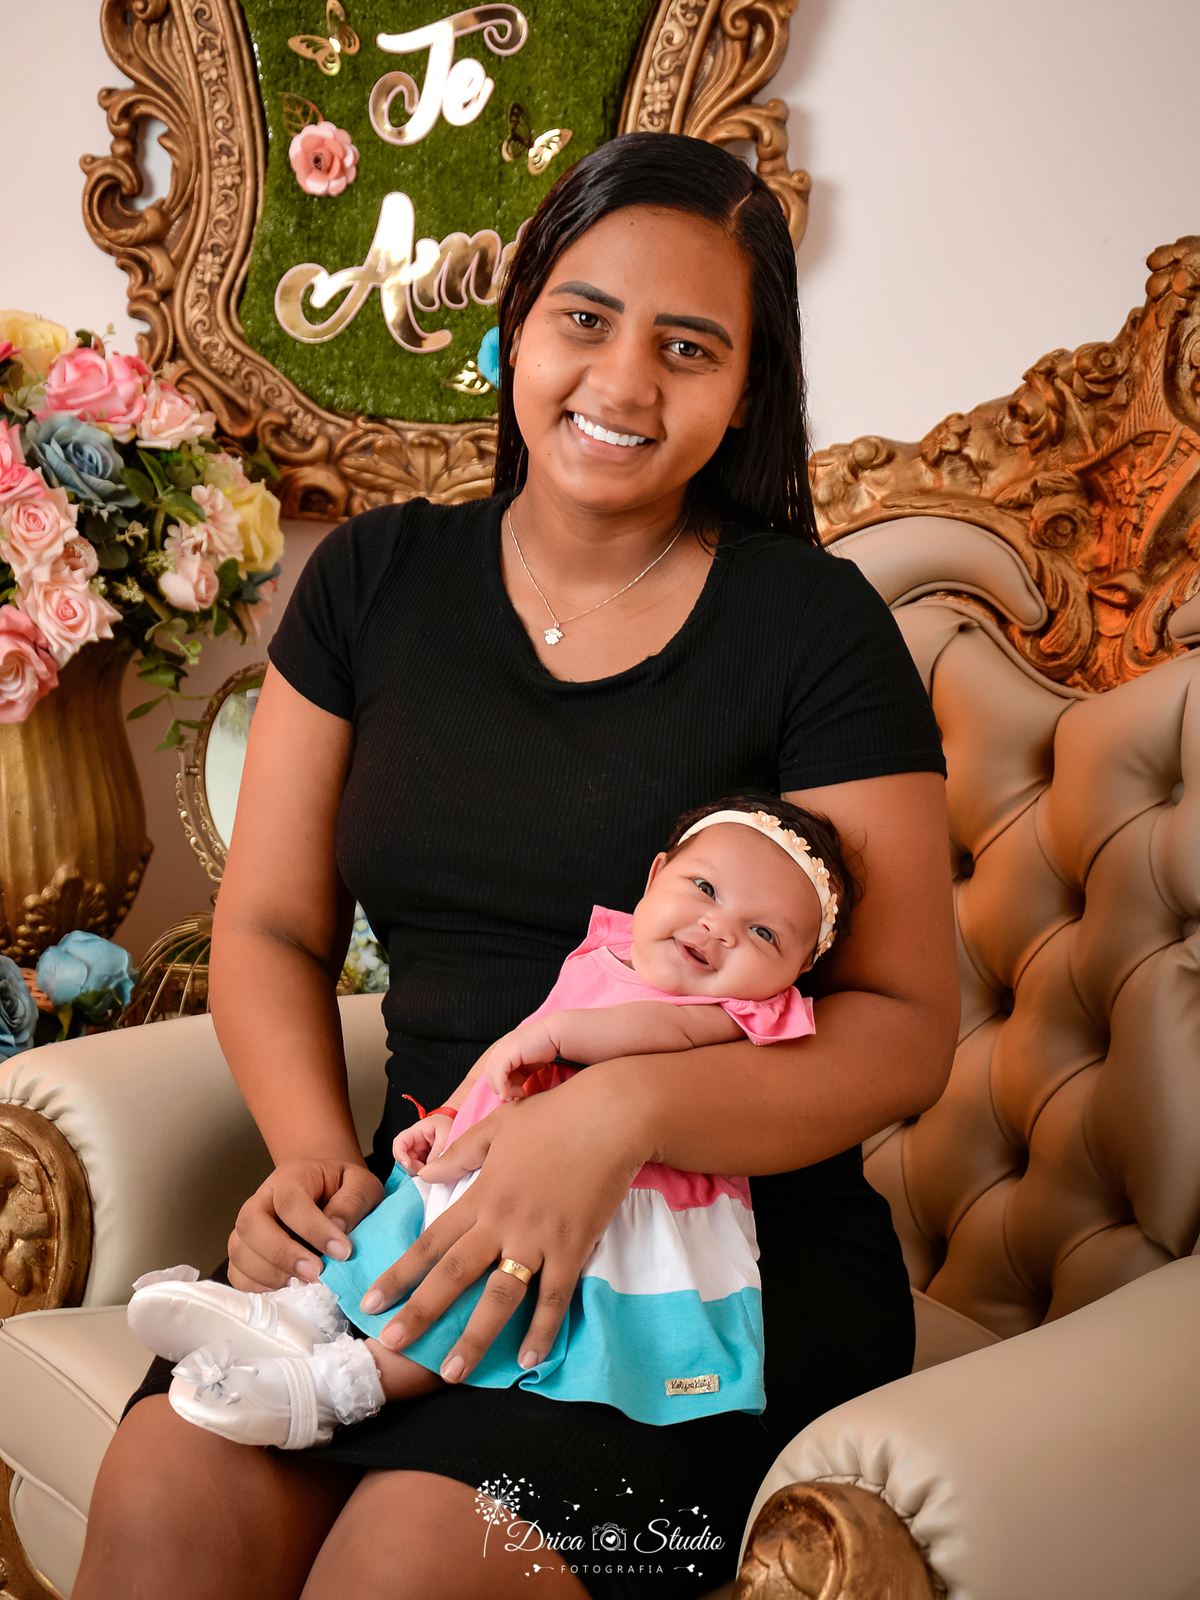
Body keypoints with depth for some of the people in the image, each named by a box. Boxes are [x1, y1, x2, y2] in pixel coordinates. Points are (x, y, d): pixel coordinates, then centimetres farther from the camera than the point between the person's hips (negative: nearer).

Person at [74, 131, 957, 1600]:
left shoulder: (813, 625, -4)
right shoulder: (374, 580, 8)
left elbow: (907, 1027, -7)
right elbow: (269, 929, 10)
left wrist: (620, 1112, -23)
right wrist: (317, 1155, -9)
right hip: (436, 1223, 3)